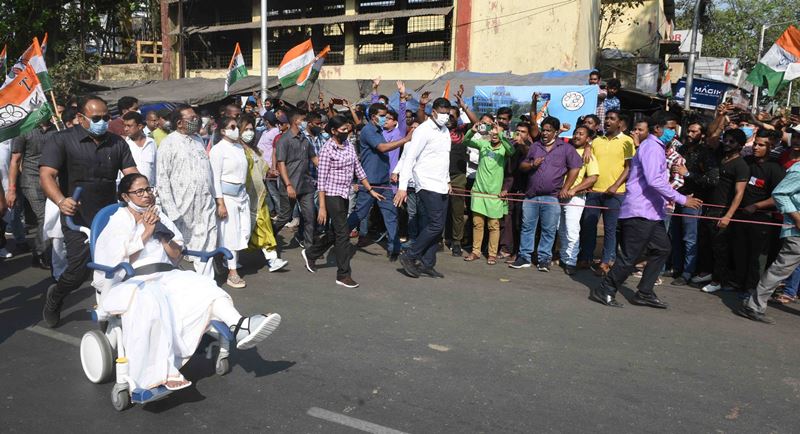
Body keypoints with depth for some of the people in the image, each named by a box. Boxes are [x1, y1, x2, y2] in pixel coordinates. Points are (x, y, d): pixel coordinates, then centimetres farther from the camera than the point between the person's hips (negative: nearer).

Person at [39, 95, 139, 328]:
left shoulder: (117, 142, 8)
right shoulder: (61, 140, -4)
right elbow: (46, 174, -13)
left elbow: (132, 174, 4)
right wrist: (60, 200, -31)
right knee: (79, 270, -5)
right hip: (78, 219, -4)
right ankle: (55, 297, 27)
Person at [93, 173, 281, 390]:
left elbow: (176, 256, 14)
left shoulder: (158, 216, 19)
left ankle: (240, 326, -46)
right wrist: (146, 233, -8)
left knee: (202, 287, -23)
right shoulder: (119, 221, 7)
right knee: (152, 304, -38)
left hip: (166, 276, 5)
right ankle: (164, 372, -45)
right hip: (132, 282, -5)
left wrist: (161, 233, -1)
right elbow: (121, 261, -6)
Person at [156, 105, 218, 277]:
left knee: (206, 244, 6)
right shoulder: (169, 143, -7)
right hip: (182, 207, -5)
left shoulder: (198, 140, 13)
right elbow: (162, 179, -11)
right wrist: (171, 210, -16)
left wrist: (213, 197, 14)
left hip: (205, 205, 5)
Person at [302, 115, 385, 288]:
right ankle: (343, 275, 3)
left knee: (335, 232, 17)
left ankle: (310, 253, 38)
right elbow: (321, 180, -15)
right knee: (343, 234, -6)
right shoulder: (327, 150, -14)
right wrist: (322, 207, -18)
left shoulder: (349, 145, 8)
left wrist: (370, 190, 11)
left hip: (345, 195, 8)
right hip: (332, 195, -8)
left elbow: (358, 169, 14)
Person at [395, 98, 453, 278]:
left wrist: (447, 180, 20)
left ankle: (427, 264, 15)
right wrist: (402, 187, -22)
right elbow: (410, 158, -16)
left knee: (437, 226, 7)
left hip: (441, 187, 8)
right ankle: (409, 257, -1)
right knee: (436, 224, -13)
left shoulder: (445, 131, 15)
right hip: (427, 185, -8)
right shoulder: (424, 130, -11)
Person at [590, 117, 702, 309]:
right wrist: (681, 199, -20)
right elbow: (654, 180, -24)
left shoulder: (656, 147, 17)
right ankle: (604, 291, 7)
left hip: (651, 211, 10)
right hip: (640, 212, -10)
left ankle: (644, 293, 19)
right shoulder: (651, 146, -14)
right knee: (630, 257, -5)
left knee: (661, 249, 13)